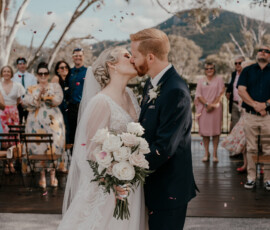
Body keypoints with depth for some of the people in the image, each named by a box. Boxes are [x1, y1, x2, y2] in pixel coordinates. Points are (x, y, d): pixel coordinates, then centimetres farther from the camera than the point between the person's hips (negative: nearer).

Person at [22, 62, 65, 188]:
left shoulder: (55, 86, 12)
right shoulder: (31, 89, 15)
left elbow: (58, 100, -5)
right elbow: (26, 103, -1)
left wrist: (43, 95, -7)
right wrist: (39, 93, -9)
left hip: (53, 120, -1)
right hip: (37, 120, 1)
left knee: (54, 145, -8)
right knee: (38, 146, -5)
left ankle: (52, 174, 0)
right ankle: (42, 175, 3)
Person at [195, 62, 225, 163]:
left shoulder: (219, 79, 6)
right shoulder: (201, 81, 11)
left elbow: (221, 94, -1)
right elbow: (198, 95, 3)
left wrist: (213, 105, -12)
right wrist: (207, 104, -12)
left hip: (216, 108, -2)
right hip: (203, 108, 2)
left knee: (215, 130, -2)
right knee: (204, 131, 2)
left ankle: (215, 153, 3)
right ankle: (206, 153, 10)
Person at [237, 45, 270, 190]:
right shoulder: (247, 71, 11)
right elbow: (241, 90, 0)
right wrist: (255, 105, -11)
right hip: (250, 115, 1)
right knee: (251, 148, 3)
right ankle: (251, 178, 10)